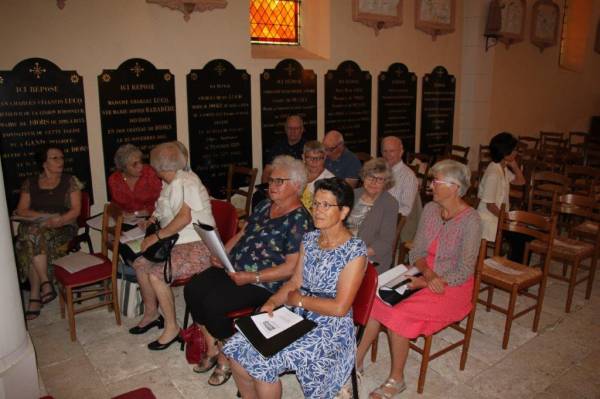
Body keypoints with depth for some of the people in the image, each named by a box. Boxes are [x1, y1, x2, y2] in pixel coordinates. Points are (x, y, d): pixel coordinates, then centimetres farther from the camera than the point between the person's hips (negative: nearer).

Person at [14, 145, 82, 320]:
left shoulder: (70, 181, 7)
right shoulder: (30, 183, 12)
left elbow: (76, 210, -1)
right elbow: (21, 210, 4)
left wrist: (58, 220, -20)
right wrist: (46, 216, -13)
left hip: (63, 228, -2)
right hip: (35, 227, 3)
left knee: (33, 241, -31)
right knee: (32, 236, -33)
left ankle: (35, 295, -25)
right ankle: (45, 282, -24)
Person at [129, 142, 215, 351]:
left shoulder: (186, 182, -15)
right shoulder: (171, 184, 15)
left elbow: (184, 217, -24)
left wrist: (157, 236, -20)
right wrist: (153, 219, 15)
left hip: (197, 245, -10)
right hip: (177, 243, 10)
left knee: (156, 273, -23)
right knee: (140, 264, 2)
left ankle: (171, 327, -7)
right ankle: (151, 313, 20)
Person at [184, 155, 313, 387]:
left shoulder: (299, 220, -15)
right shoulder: (264, 206, 11)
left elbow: (291, 268, -19)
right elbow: (242, 233, 19)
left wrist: (253, 277, -22)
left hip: (263, 284, -8)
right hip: (233, 268, 8)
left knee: (212, 304, -22)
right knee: (193, 289, -6)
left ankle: (226, 358, 5)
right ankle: (212, 349, 9)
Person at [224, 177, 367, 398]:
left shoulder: (355, 251, -15)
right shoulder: (309, 238, 5)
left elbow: (340, 307, -18)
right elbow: (295, 282, 9)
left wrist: (300, 300, -11)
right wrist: (273, 301, -8)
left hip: (330, 327, -6)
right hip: (297, 314, 6)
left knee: (263, 362, -21)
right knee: (238, 350, -8)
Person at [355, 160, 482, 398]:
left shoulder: (470, 220, -17)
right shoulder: (430, 209, 2)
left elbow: (464, 273, -16)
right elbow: (417, 252, 6)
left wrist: (424, 283, -19)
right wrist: (427, 272, -15)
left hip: (451, 287, -6)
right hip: (424, 278, 6)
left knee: (396, 315, -24)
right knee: (375, 300, -16)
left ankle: (396, 379, -3)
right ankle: (357, 361, -3)